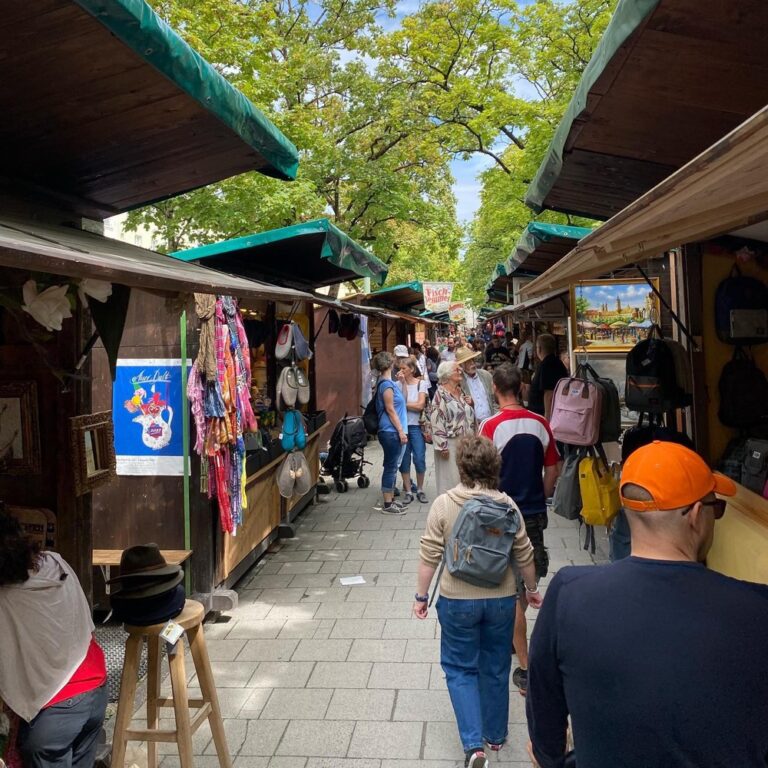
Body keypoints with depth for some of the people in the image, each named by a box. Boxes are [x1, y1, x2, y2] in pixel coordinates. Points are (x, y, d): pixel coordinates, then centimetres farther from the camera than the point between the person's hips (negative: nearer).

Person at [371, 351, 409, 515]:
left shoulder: (387, 382, 14)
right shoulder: (386, 384, -15)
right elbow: (390, 410, -17)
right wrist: (401, 431, -16)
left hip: (392, 432, 10)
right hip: (391, 432, -10)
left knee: (392, 466, 15)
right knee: (391, 467, -4)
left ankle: (390, 500, 23)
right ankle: (387, 505, 2)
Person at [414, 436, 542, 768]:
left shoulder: (444, 504, -14)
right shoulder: (507, 505, -8)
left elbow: (429, 556, -11)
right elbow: (524, 556, 0)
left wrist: (421, 595, 1)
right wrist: (532, 589, 16)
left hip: (458, 600, -2)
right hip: (501, 599, 2)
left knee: (460, 668, 14)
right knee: (496, 668, 20)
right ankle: (495, 735, 36)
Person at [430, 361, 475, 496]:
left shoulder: (460, 391, 12)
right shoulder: (441, 394, -10)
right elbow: (436, 421, -16)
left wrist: (469, 404, 4)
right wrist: (442, 445, -19)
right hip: (450, 442, -7)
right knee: (450, 477, -1)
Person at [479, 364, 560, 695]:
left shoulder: (492, 426, -15)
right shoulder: (540, 423, -2)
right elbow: (552, 469, 5)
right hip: (535, 512, 5)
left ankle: (525, 668, 5)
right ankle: (511, 637, 43)